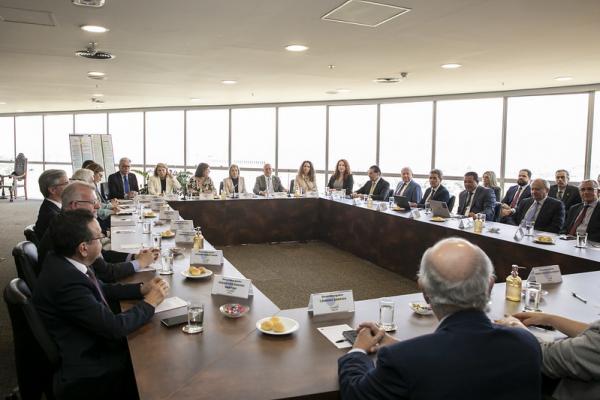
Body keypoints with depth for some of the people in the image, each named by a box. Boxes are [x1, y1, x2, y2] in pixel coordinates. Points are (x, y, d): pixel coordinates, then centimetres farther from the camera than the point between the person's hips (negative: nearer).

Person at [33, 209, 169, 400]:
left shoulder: (63, 262, -3)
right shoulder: (66, 282, -30)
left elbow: (102, 289, 13)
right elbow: (115, 327, -27)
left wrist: (141, 288, 1)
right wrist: (149, 303, -12)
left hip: (90, 347, 8)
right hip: (87, 372, -8)